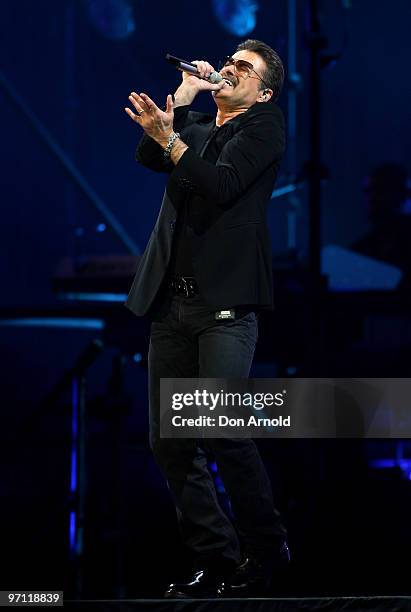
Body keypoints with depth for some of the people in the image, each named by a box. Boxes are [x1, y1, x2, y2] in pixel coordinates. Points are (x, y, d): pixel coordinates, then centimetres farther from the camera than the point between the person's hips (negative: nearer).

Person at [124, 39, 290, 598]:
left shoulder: (263, 125, 4)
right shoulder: (194, 125, 22)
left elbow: (221, 184, -11)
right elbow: (147, 157, 3)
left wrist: (169, 135, -18)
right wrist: (185, 92, 4)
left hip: (225, 301, -6)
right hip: (173, 301, 7)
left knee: (222, 430, -18)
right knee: (170, 442, 2)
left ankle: (266, 549, 0)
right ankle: (217, 562, 9)